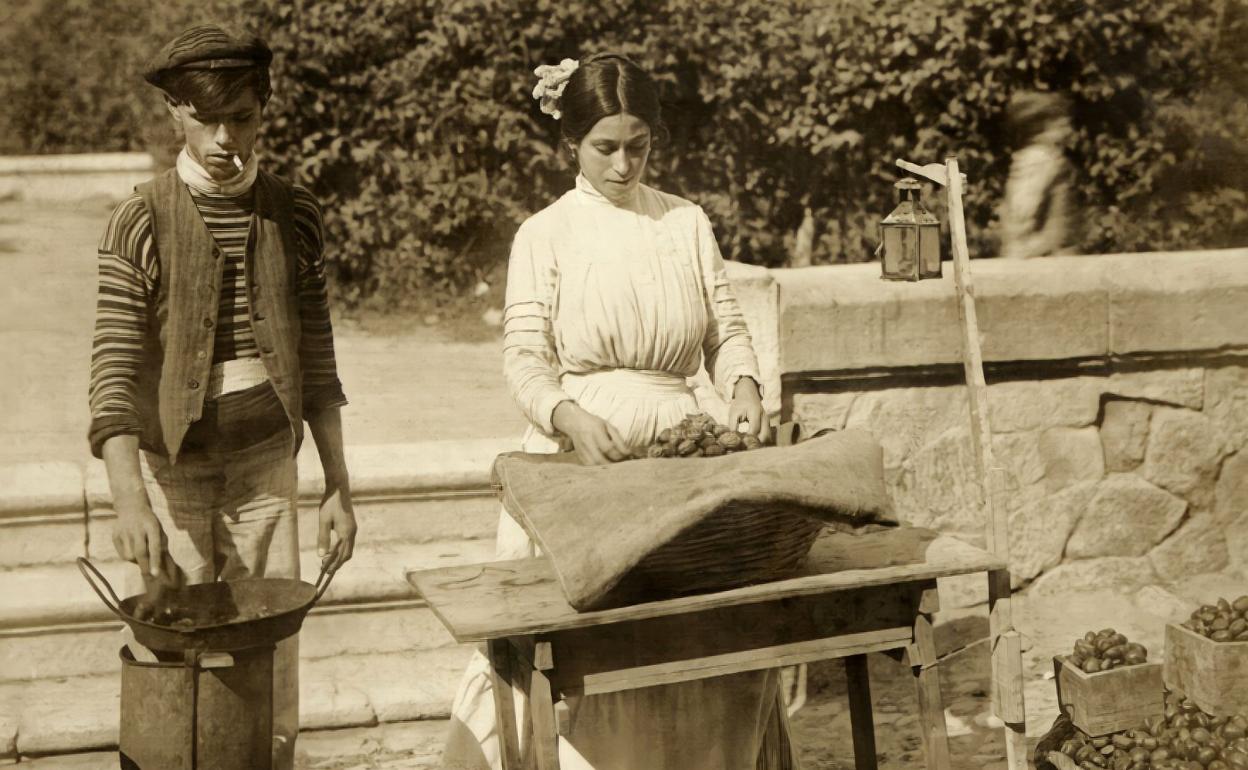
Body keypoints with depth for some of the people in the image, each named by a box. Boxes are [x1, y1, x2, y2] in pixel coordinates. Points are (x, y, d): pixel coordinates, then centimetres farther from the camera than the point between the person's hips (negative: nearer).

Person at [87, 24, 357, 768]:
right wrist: (129, 499, -25)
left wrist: (338, 487, 5)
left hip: (266, 463, 2)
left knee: (273, 656, 6)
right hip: (171, 464, -2)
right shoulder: (142, 221, -7)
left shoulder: (294, 214, 2)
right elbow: (114, 371, -13)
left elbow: (318, 362, 6)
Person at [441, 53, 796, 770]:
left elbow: (727, 329, 9)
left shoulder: (688, 222, 9)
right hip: (577, 451, -2)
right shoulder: (546, 234, 1)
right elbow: (526, 357, -5)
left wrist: (744, 386, -12)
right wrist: (571, 417, -23)